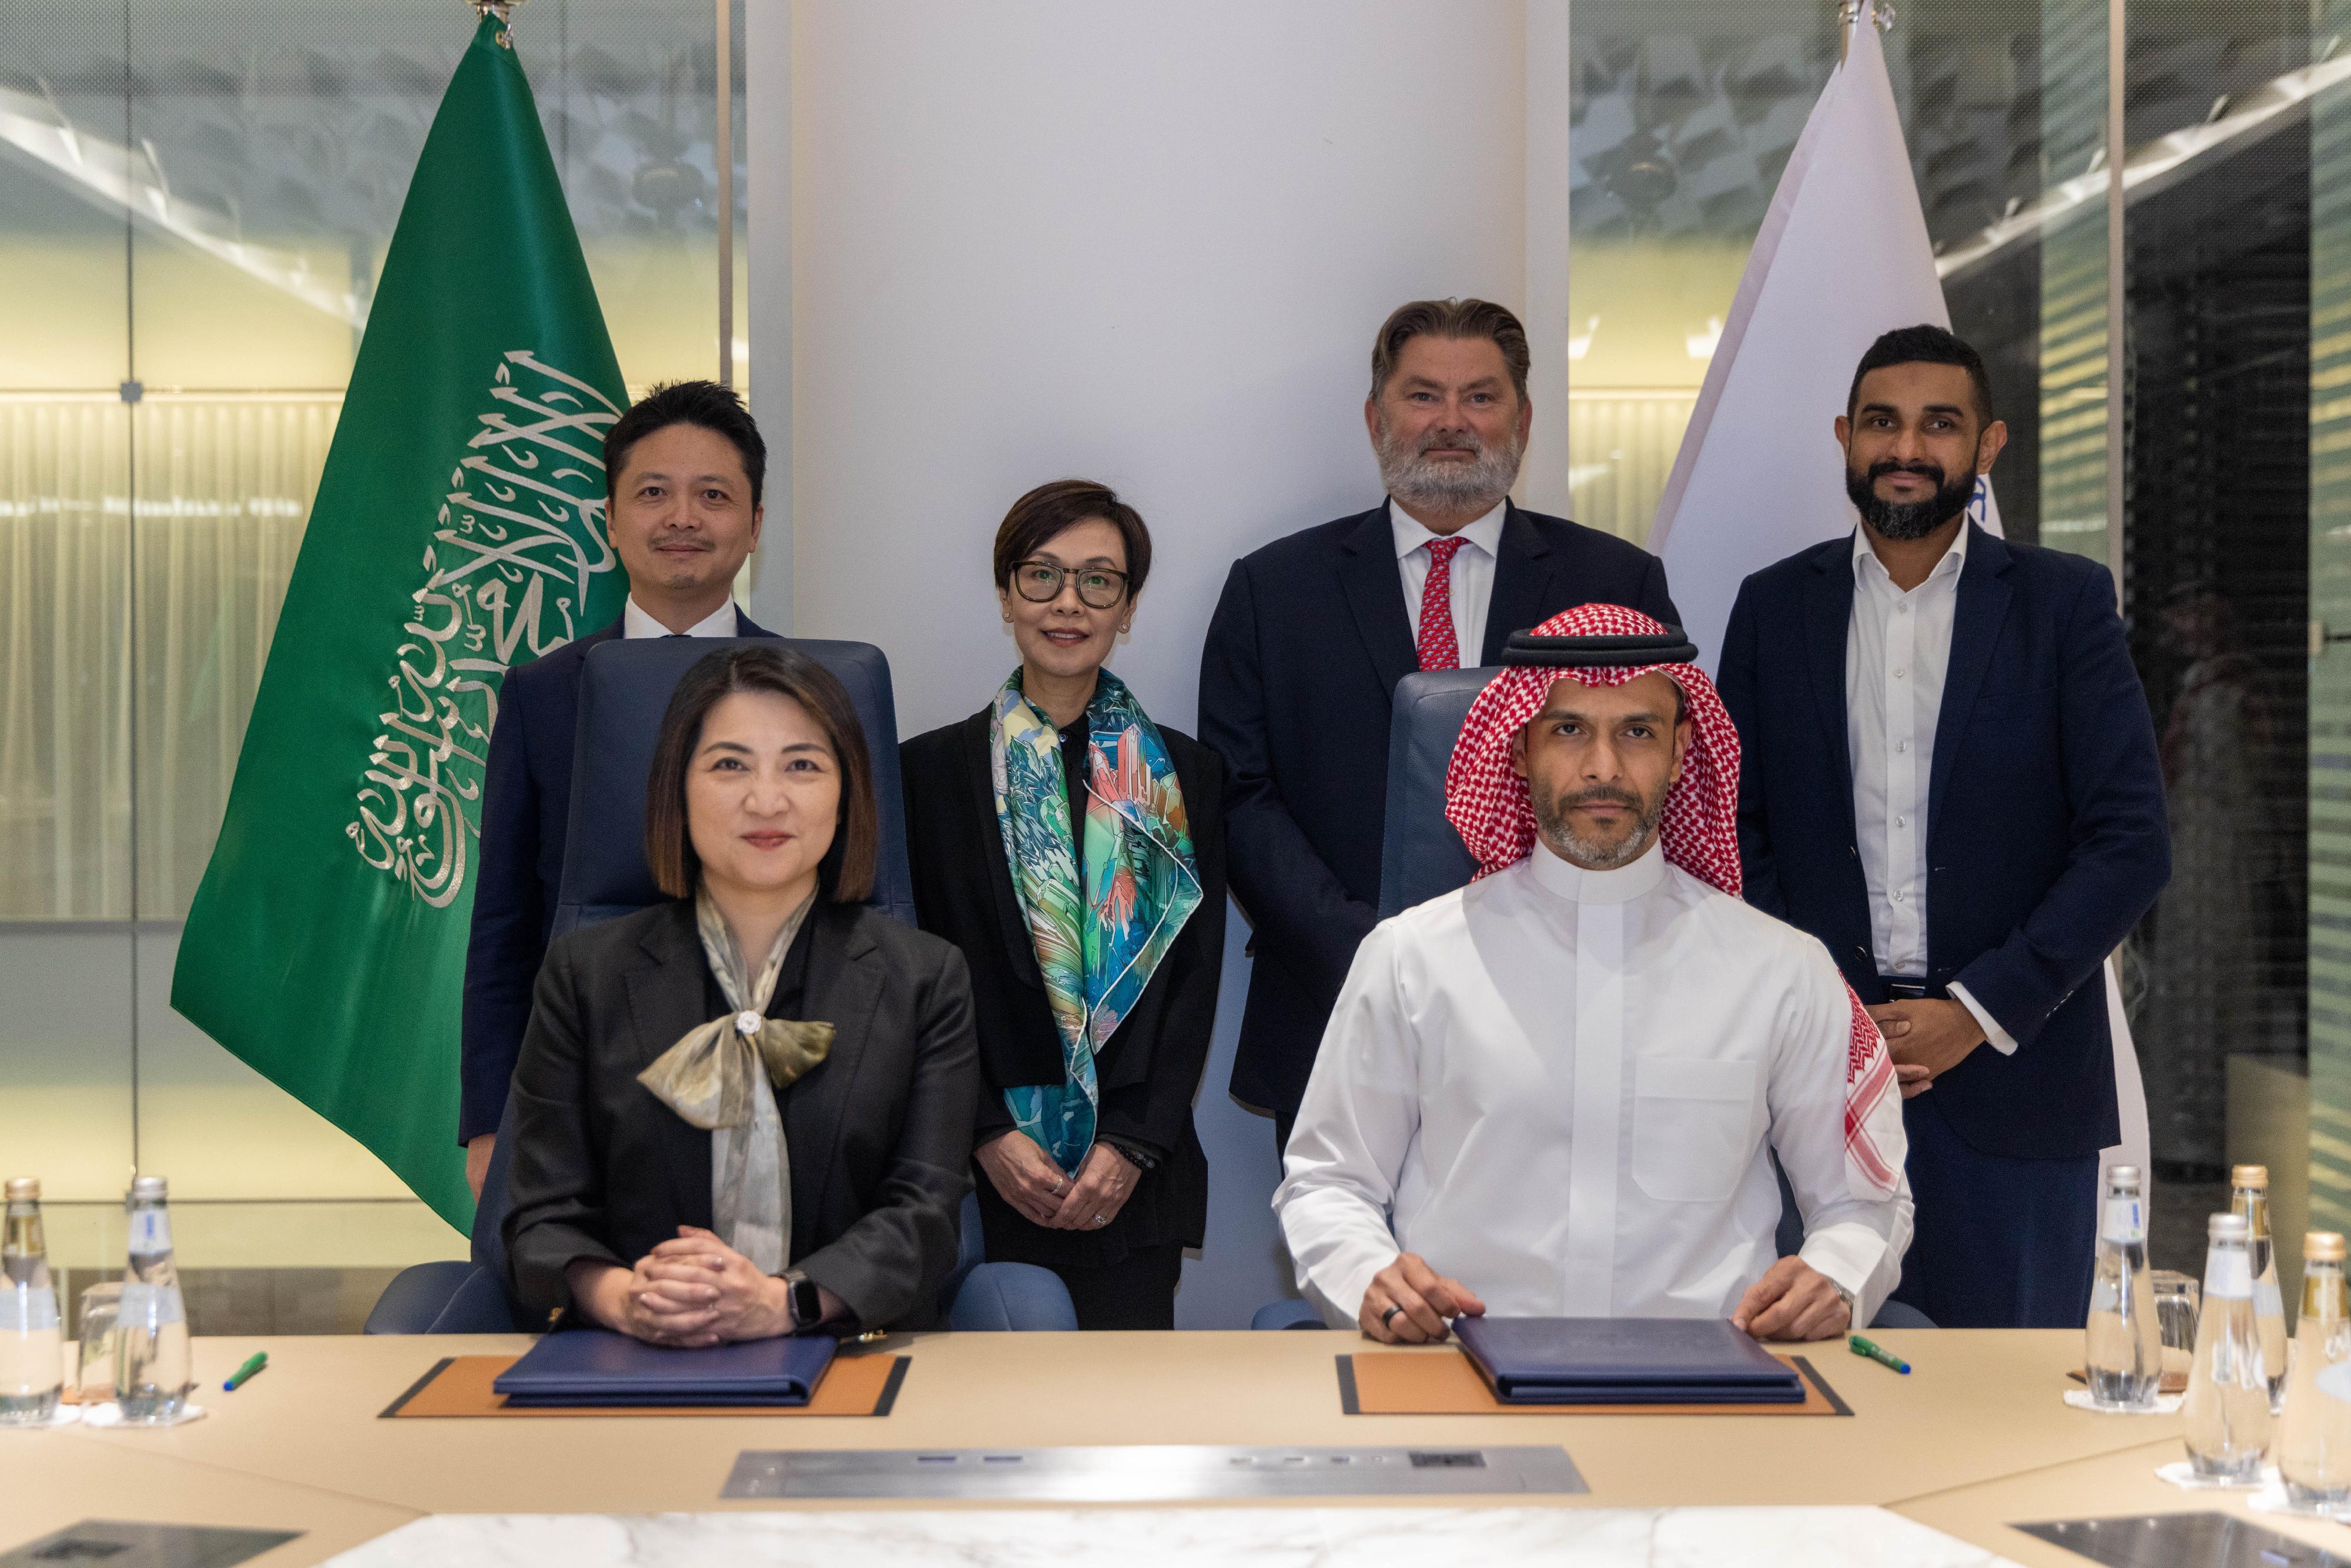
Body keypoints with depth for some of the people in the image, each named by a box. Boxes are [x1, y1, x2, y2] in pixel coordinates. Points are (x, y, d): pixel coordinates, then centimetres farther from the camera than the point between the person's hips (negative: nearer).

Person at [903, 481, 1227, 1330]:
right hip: (979, 1171, -1)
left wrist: (1132, 1144, -7)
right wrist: (988, 1133, -8)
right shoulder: (932, 768, 6)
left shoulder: (1186, 777, 9)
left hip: (1133, 1183, 1)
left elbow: (1195, 981, 4)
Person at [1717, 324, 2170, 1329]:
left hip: (2014, 1072, -1)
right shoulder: (1773, 606, 7)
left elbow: (2132, 843, -3)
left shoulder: (2067, 603, 1)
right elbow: (1734, 830, 7)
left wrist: (1980, 1011, -11)